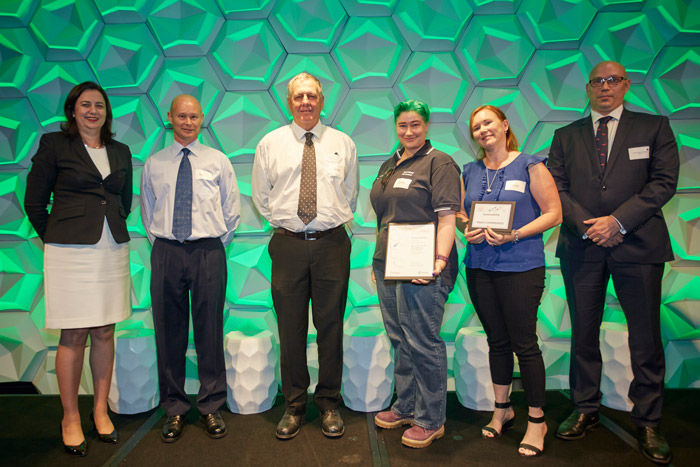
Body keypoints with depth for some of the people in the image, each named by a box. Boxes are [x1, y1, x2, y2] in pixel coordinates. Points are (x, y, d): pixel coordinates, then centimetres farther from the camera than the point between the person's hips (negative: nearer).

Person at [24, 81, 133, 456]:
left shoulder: (120, 152, 12)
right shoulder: (54, 144, 2)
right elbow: (34, 202, 3)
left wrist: (112, 229, 13)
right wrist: (56, 238, 6)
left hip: (112, 252, 4)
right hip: (70, 252, -3)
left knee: (105, 333, 9)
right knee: (74, 336, 2)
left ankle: (101, 410, 23)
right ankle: (70, 418, 18)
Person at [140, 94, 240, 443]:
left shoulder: (218, 161, 7)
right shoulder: (153, 164, 10)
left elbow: (232, 210, 10)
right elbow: (147, 211, 18)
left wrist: (216, 245, 6)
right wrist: (159, 242, 8)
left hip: (208, 252, -1)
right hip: (166, 253, 2)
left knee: (209, 330, 3)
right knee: (169, 332, 6)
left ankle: (211, 408, 17)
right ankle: (174, 409, 21)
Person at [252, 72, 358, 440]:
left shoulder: (343, 143, 10)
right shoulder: (270, 144, 9)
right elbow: (260, 195, 15)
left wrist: (335, 221, 10)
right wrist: (281, 222, 9)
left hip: (332, 244, 0)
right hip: (288, 244, 0)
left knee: (331, 326, 5)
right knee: (290, 329, 4)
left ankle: (329, 404, 21)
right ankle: (294, 406, 20)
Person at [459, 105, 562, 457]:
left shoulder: (529, 165, -2)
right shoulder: (470, 172, 12)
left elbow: (553, 213, -6)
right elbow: (461, 213, 17)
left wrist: (514, 234, -18)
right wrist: (467, 230, -5)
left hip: (521, 266, -4)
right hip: (479, 265, 5)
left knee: (524, 342, 0)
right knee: (496, 341, 14)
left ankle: (536, 420, 18)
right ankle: (502, 409, 30)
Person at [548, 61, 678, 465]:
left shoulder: (654, 127, 8)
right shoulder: (566, 136, 13)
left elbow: (664, 182, -3)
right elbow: (556, 188, 4)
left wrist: (617, 220, -13)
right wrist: (588, 225, -10)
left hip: (638, 245, -1)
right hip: (582, 247, 2)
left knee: (646, 338, 3)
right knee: (584, 335, 8)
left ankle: (648, 423, 18)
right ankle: (586, 411, 23)